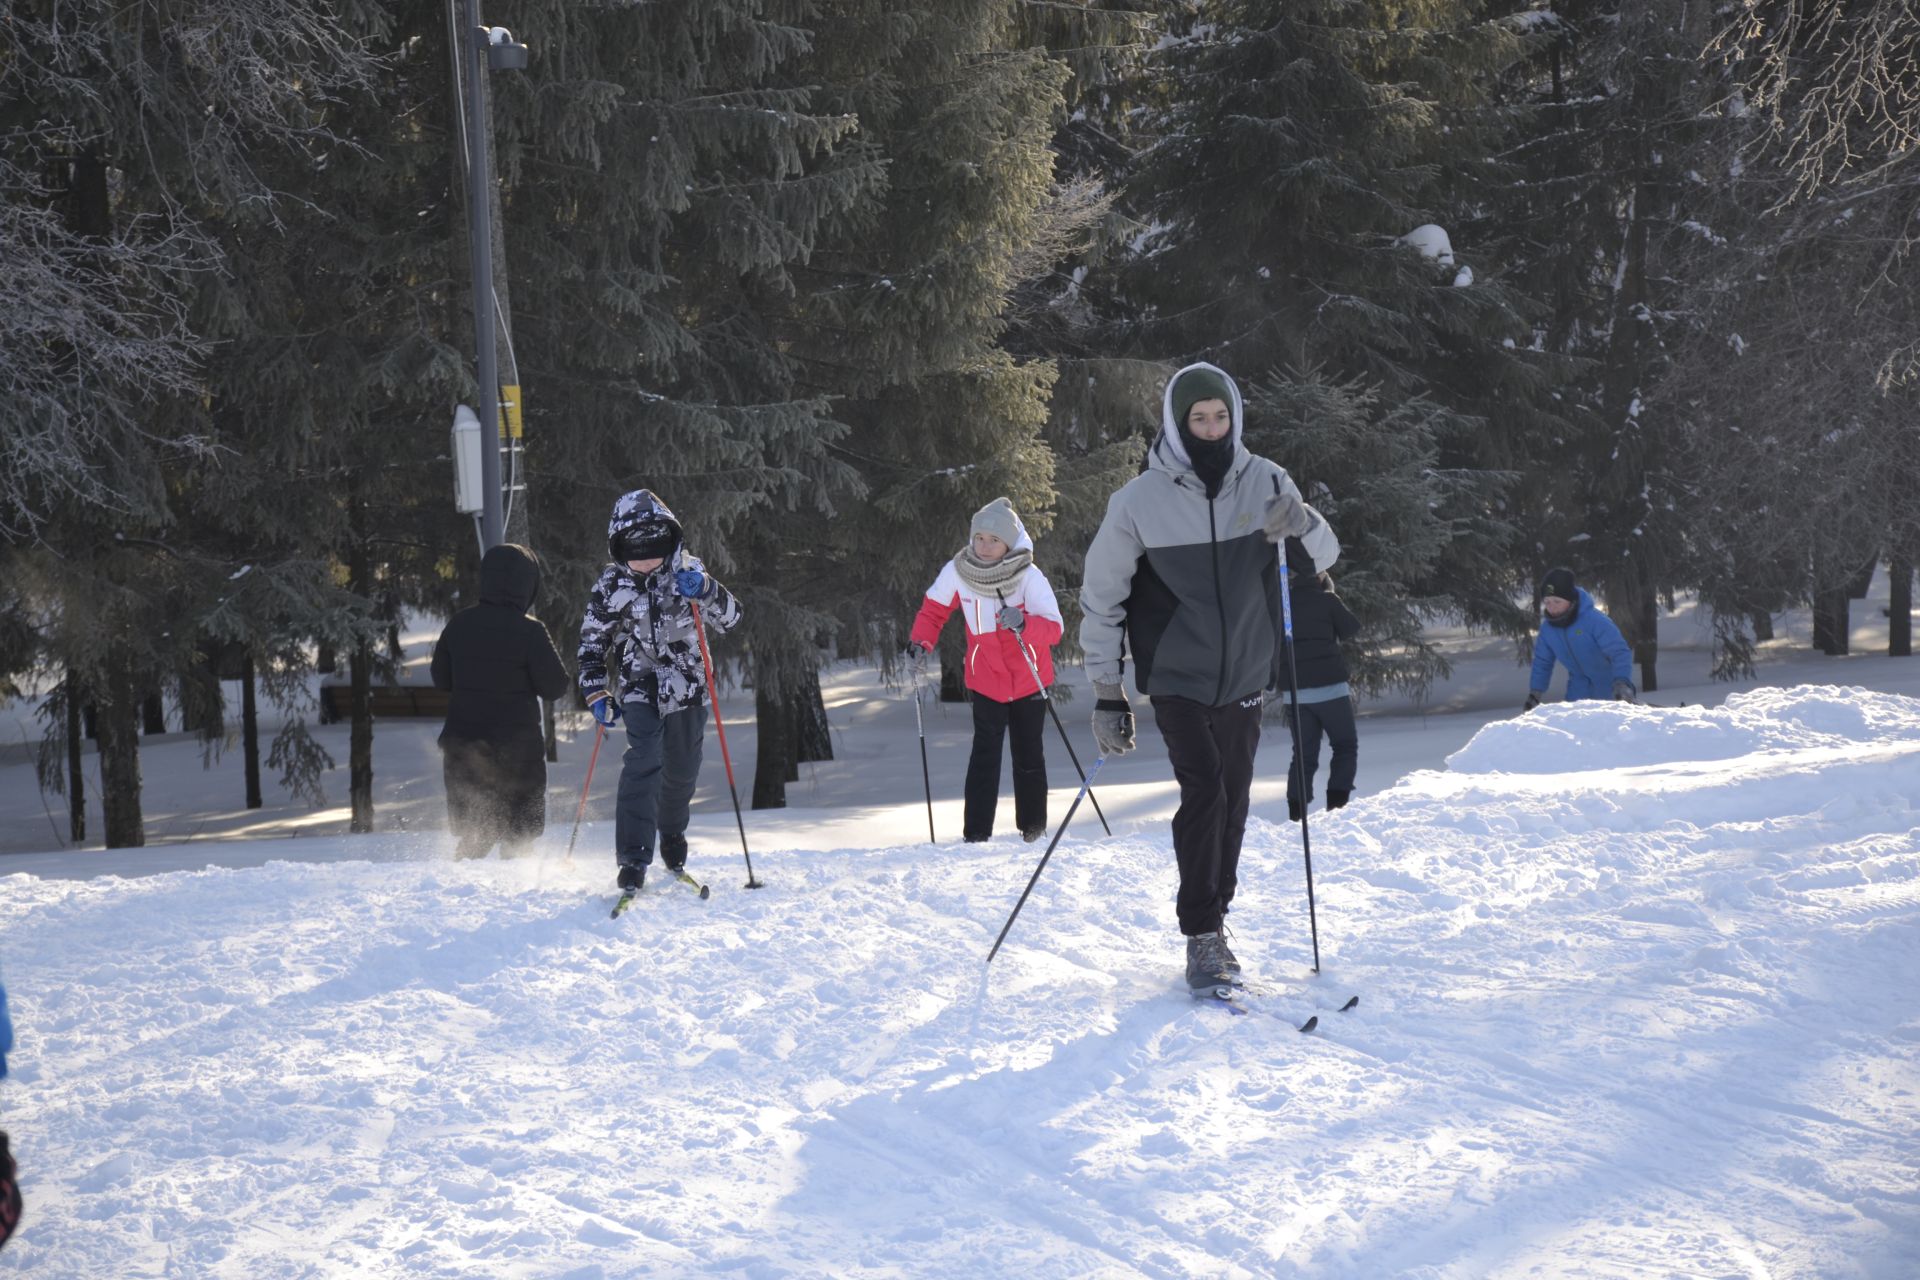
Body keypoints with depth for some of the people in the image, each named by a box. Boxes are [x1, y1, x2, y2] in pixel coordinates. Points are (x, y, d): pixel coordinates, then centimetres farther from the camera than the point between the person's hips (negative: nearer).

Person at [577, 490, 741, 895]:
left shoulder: (686, 572, -2)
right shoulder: (611, 586, -3)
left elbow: (730, 618, -8)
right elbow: (592, 641, 5)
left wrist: (704, 590, -27)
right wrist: (597, 694, -4)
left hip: (687, 687, 2)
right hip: (638, 688, -2)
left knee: (682, 770, 12)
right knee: (643, 763, -20)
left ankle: (672, 833, 42)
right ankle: (634, 857, -22)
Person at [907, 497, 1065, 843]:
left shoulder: (1030, 577, -21)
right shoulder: (956, 572, -13)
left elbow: (1054, 629, -25)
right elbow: (933, 609, 4)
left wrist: (1023, 624, -43)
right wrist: (920, 643, -11)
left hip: (1029, 681, -1)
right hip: (986, 681, 1)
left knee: (1029, 756, 9)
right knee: (985, 755, -5)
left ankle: (1033, 827, 25)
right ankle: (975, 833, -3)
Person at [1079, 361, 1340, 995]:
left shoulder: (1263, 483, -1)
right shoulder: (1141, 501, -8)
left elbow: (1325, 556, 4)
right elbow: (1101, 599, -1)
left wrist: (1302, 523, -21)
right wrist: (1107, 694, -2)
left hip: (1244, 678, 3)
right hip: (1177, 677, -3)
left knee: (1232, 802, 7)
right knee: (1204, 791, -16)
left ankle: (1214, 922, 21)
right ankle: (1202, 940, -13)